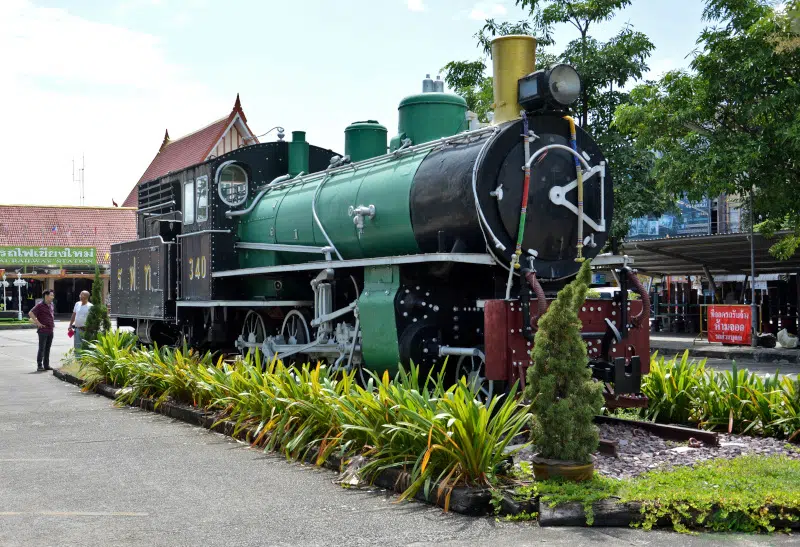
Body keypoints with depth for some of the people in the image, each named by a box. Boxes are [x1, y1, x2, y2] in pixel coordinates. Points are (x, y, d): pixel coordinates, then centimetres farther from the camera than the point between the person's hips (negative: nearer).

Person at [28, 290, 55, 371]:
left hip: (50, 330, 8)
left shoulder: (51, 305, 13)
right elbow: (31, 313, -19)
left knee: (47, 349, 11)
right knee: (42, 348, -4)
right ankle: (39, 365, 1)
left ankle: (46, 365, 16)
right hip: (43, 330, -7)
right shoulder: (40, 305, -12)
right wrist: (38, 323, -19)